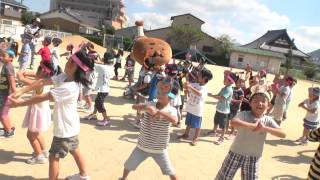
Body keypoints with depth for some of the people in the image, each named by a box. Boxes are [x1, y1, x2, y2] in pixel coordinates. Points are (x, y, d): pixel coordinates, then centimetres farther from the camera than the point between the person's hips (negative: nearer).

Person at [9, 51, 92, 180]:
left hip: (65, 128, -9)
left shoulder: (69, 87, -32)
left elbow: (42, 97, -27)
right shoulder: (64, 76, -5)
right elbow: (43, 82, -7)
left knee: (54, 157, 8)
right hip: (70, 126, 9)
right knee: (74, 150, 25)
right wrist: (21, 91, -16)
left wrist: (18, 103, -17)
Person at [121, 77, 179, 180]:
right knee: (129, 165, 20)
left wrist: (160, 112, -44)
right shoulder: (150, 105, -8)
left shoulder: (171, 110, -14)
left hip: (160, 149, -2)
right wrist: (146, 108, -38)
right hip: (142, 146, 3)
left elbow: (174, 121, -36)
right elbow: (134, 107, -22)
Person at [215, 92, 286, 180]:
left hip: (253, 158, 3)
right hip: (236, 154, -3)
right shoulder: (244, 114, -16)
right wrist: (254, 125, -34)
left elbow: (283, 134, -15)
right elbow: (233, 122, -38)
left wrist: (265, 128, -28)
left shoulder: (268, 120, -6)